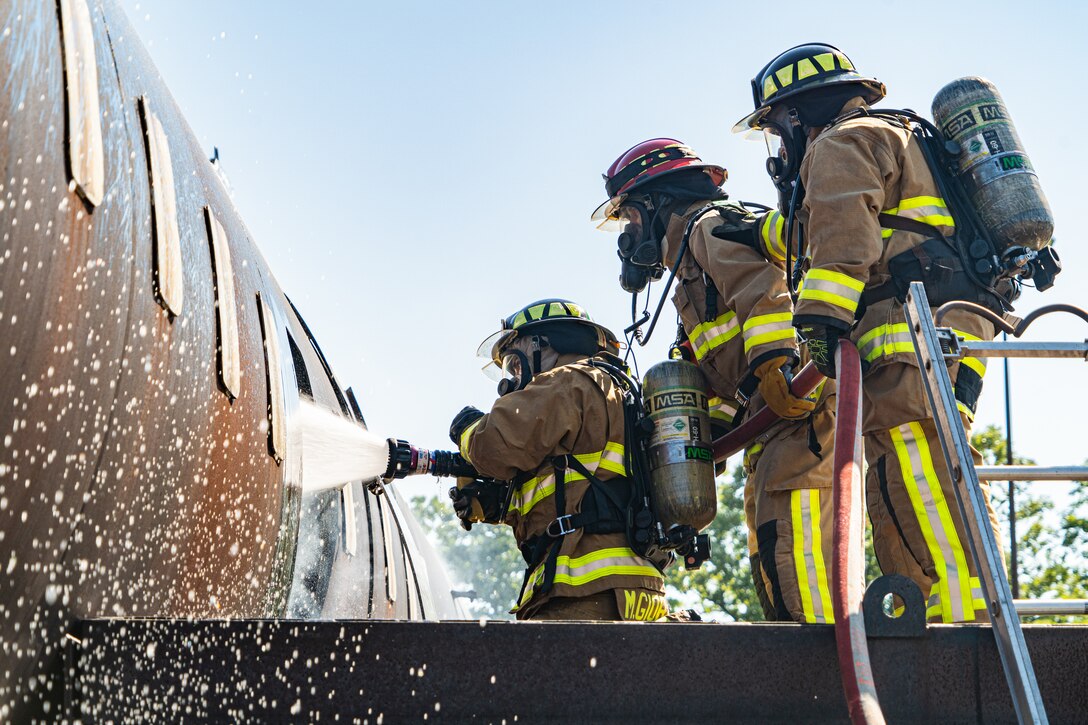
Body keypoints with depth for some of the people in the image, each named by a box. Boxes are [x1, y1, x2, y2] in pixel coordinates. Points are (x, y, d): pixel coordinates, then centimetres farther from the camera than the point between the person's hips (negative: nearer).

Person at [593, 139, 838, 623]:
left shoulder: (709, 226, 2)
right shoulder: (692, 267, 31)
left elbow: (762, 288, -18)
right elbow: (723, 376, 29)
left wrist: (774, 363, -30)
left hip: (801, 397, -10)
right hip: (772, 425, 10)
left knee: (788, 530, -19)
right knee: (769, 554, 10)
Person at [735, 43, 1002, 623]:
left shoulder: (842, 142, 6)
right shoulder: (900, 140, 37)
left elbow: (844, 230, -14)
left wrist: (822, 315, -23)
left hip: (912, 323, -10)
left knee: (913, 480, -18)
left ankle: (963, 608, -23)